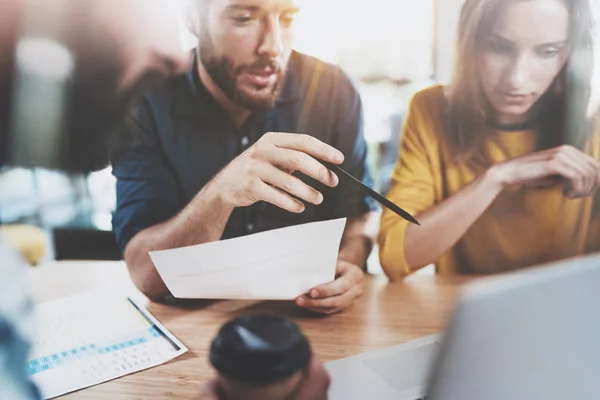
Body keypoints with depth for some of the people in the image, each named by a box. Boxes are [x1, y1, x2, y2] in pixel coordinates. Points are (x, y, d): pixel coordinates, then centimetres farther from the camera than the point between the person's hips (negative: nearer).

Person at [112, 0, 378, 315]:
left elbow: (359, 214, 0)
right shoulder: (144, 102, -15)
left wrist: (346, 262, -23)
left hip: (307, 315, 2)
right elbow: (146, 275, -20)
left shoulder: (331, 91, -11)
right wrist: (222, 191, -37)